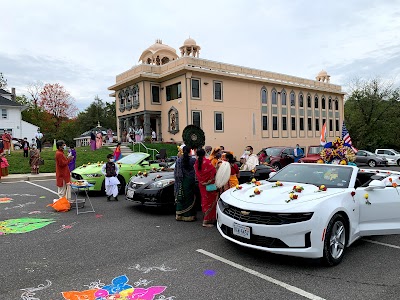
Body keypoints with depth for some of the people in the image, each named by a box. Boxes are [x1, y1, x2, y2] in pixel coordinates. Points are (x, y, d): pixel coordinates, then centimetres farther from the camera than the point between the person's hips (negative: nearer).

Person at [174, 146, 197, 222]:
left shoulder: (178, 160, -1)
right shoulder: (193, 160, -10)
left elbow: (175, 172, 4)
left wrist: (177, 180, 13)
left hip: (180, 182, 3)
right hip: (189, 182, -3)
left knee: (180, 198, 12)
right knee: (189, 198, 5)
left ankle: (179, 215, 19)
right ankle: (188, 216, 10)